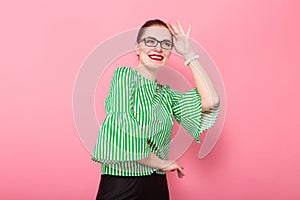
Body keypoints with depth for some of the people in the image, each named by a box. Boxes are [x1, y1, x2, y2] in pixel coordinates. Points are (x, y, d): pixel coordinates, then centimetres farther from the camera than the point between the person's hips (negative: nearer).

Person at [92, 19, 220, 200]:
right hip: (120, 185, -5)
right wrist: (161, 163, -9)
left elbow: (210, 102, -3)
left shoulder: (166, 95, 10)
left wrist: (188, 54, 1)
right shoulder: (125, 75, -6)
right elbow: (122, 134, -17)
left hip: (157, 185, 6)